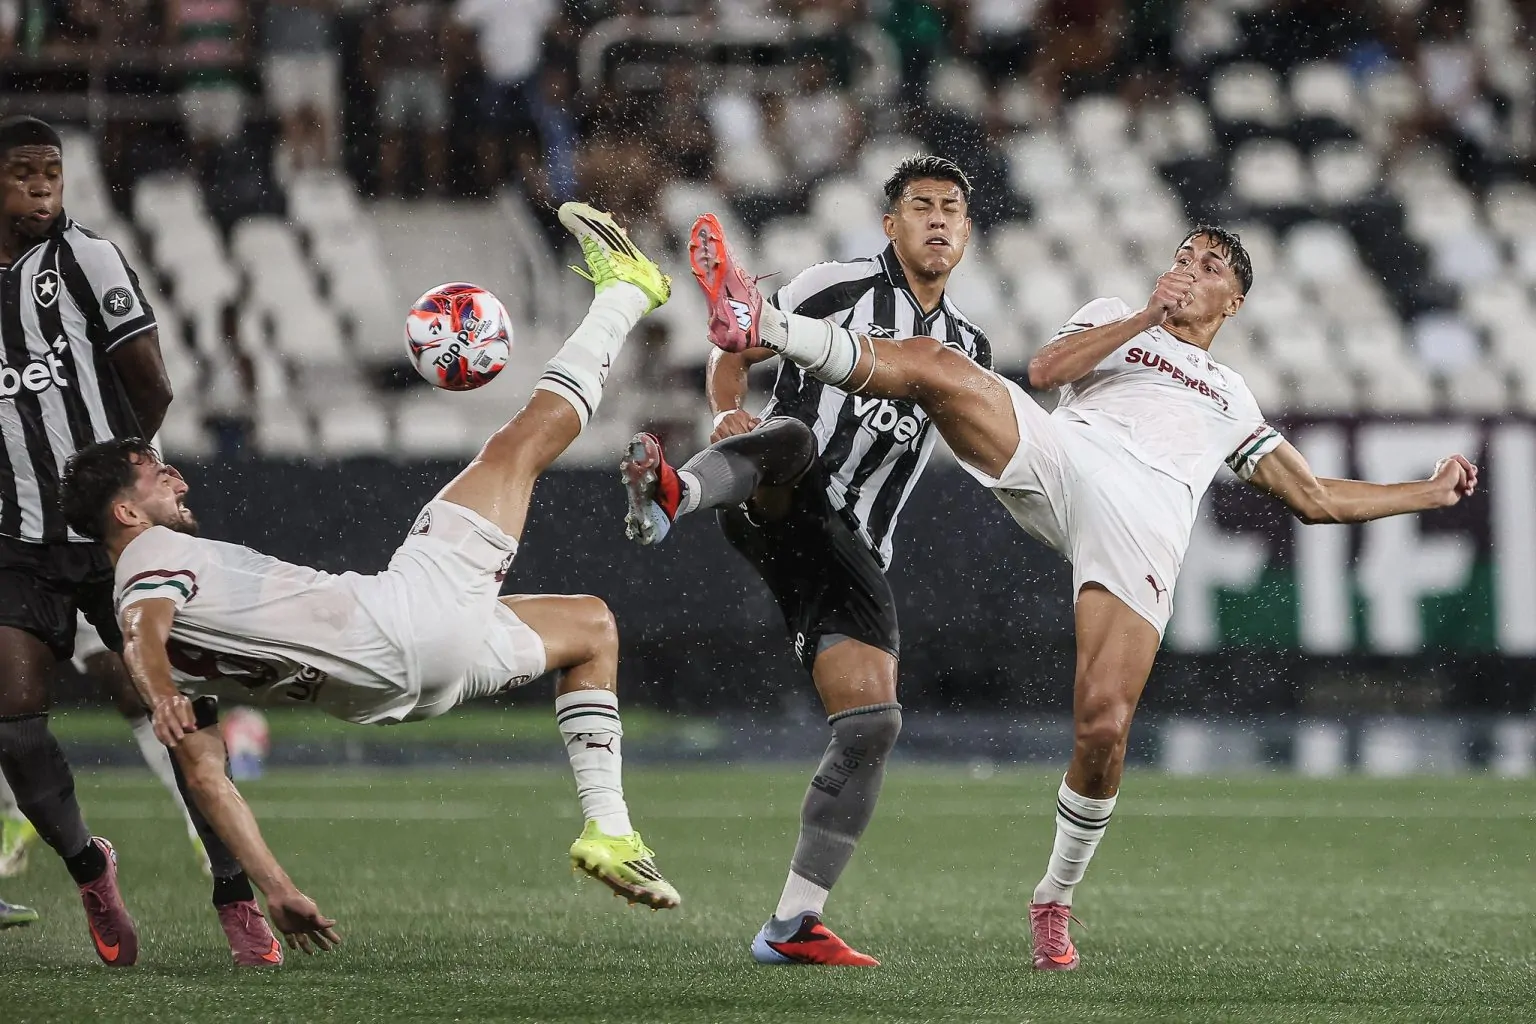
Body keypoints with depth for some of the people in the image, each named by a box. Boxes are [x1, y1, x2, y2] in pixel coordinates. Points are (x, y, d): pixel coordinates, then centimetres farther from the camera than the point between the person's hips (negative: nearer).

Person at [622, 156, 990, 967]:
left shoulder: (968, 348, 22)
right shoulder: (839, 288, 7)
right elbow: (733, 354, 8)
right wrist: (729, 414, -12)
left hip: (853, 550, 5)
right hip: (778, 511, -5)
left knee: (872, 725, -8)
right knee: (790, 438, -40)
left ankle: (793, 925, -2)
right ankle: (672, 495, -74)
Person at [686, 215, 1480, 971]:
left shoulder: (1231, 400, 40)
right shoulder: (1115, 320, 33)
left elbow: (1314, 499, 41)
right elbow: (1046, 370, 11)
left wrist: (1429, 493, 38)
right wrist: (1148, 316, 6)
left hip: (1146, 523, 0)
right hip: (1064, 453, 0)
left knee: (1103, 726, -18)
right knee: (935, 363, -28)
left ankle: (1056, 899, 2)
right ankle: (759, 325, -41)